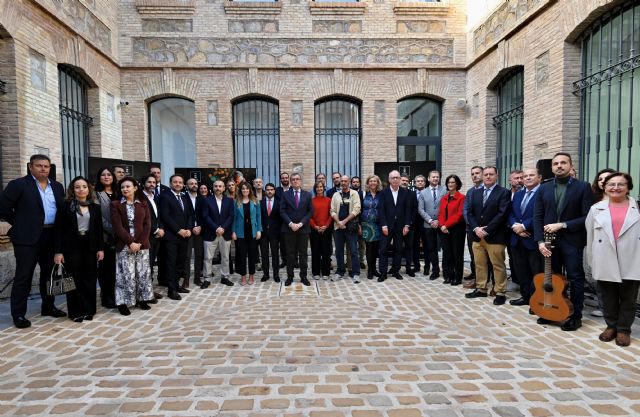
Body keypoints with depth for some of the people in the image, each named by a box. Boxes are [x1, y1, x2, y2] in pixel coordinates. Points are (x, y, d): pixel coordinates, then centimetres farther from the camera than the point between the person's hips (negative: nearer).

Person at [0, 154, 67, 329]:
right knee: (23, 276, 1)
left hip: (51, 236, 5)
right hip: (27, 237, -5)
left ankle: (48, 306, 26)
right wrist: (18, 224, 2)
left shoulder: (57, 186, 10)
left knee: (49, 273, 14)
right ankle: (18, 314, 9)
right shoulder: (18, 184, -5)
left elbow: (62, 209, 15)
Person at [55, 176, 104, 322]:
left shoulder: (95, 207, 7)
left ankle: (89, 310, 17)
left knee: (90, 279, 6)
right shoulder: (66, 206, -2)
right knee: (74, 279, 2)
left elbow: (99, 230, 9)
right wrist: (58, 251, -10)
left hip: (90, 247, 3)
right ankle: (76, 311, 13)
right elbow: (59, 229, -4)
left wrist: (100, 248, 2)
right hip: (72, 247, -3)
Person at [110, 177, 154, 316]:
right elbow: (118, 227, -7)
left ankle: (142, 299, 19)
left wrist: (140, 242, -9)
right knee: (127, 274, -3)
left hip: (142, 244, 3)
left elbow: (147, 225, 2)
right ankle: (123, 303, 9)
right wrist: (130, 242, -14)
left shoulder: (143, 204, 8)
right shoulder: (116, 205, 1)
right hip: (124, 245, -2)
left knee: (143, 273, 5)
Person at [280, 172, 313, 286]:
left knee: (303, 254, 6)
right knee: (290, 254, 5)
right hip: (289, 228, 0)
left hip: (303, 228, 1)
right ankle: (290, 276, 14)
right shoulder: (285, 195, 5)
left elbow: (310, 211, 2)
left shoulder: (307, 195, 7)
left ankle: (303, 277, 15)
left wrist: (301, 223, -9)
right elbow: (282, 211, 0)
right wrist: (291, 224, -12)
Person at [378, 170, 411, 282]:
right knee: (384, 250, -1)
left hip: (400, 226, 2)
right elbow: (381, 210, -5)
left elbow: (408, 210, 3)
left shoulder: (405, 193, 4)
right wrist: (384, 225, -11)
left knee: (398, 249, 8)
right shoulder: (384, 192, 0)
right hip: (387, 226, -2)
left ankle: (395, 271, 18)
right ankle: (383, 273, 6)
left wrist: (407, 225, -4)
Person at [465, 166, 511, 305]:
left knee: (498, 265, 2)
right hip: (477, 235, 5)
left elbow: (502, 214, -13)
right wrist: (476, 228, -7)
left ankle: (500, 293, 12)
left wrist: (486, 230, -17)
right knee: (479, 264, 12)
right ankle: (481, 289, 23)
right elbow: (470, 213, 9)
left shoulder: (504, 192, -4)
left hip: (495, 236, -5)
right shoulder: (475, 193, 13)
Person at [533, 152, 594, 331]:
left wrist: (562, 225, -16)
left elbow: (588, 217, -8)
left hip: (572, 241, -3)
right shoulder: (543, 189, 7)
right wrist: (540, 240, -7)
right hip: (549, 240, 3)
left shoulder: (583, 187, -3)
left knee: (575, 279, 5)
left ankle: (576, 316, 17)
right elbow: (538, 217, 3)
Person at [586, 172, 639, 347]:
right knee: (608, 298, 11)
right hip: (605, 264, 1)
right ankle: (611, 326, 26)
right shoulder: (596, 209, 4)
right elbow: (590, 236, 7)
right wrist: (592, 261, 8)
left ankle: (623, 329, 23)